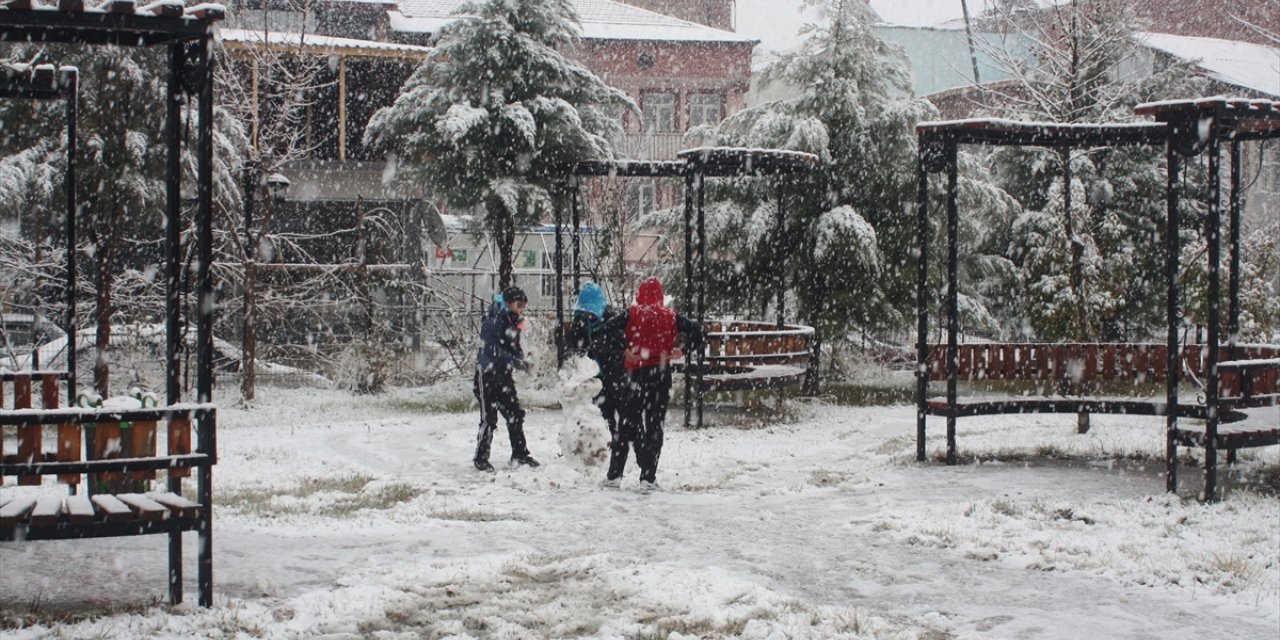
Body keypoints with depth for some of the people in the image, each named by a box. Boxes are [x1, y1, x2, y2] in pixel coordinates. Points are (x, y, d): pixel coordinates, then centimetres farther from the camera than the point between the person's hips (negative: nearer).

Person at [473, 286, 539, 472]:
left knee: (515, 414, 9)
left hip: (504, 375, 8)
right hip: (487, 374, -8)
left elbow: (515, 348, 11)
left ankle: (519, 454, 20)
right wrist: (515, 362, -31)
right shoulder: (492, 321, -17)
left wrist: (521, 360, -11)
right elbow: (492, 350, -26)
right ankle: (481, 458, 7)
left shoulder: (512, 322, 8)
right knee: (489, 418, -4)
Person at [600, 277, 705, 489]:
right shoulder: (671, 317, 1)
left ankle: (614, 474, 9)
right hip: (661, 374, 0)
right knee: (654, 425, 5)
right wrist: (682, 351, 7)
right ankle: (648, 477, -1)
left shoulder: (631, 315, -2)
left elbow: (606, 330, -13)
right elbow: (698, 332, -3)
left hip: (636, 374, 0)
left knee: (627, 423, 10)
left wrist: (622, 351, -3)